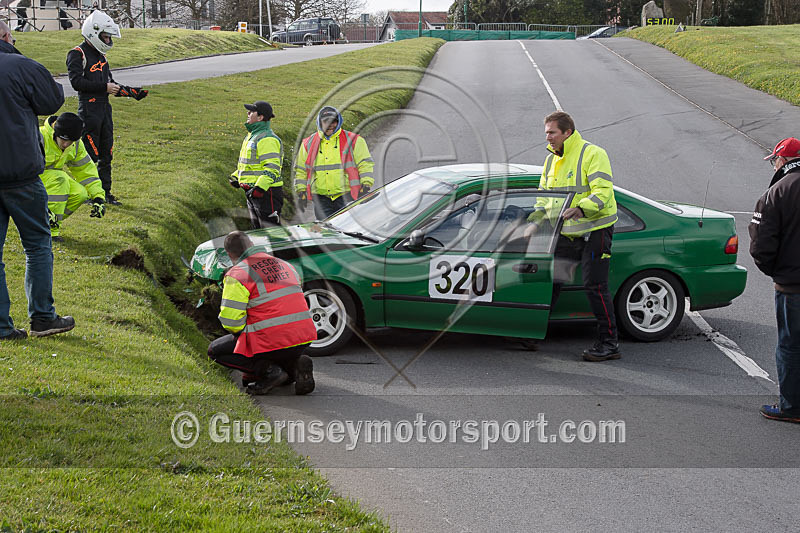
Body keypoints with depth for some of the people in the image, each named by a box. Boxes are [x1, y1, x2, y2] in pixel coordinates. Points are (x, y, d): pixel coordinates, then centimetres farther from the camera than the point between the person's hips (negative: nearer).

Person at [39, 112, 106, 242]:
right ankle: (48, 229, -27)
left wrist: (98, 197, -7)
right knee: (59, 179, -34)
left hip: (52, 180, 6)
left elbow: (86, 170, 5)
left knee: (80, 194, -20)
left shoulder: (76, 144, -6)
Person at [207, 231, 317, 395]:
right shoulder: (285, 265, 15)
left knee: (215, 350, 13)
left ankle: (268, 370, -4)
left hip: (273, 343, -7)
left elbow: (230, 319, -14)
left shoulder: (237, 274, -7)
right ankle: (294, 364, 8)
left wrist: (243, 331, 10)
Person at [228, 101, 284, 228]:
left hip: (265, 192, -11)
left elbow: (272, 168, -23)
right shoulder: (251, 136, 17)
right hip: (252, 192, 11)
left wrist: (260, 187, -30)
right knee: (256, 229, 17)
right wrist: (235, 176, 18)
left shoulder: (267, 139, -17)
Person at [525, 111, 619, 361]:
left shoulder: (592, 154, -13)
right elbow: (544, 196, 19)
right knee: (550, 278, 7)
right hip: (567, 233, 7)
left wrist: (580, 209, -38)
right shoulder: (551, 160, 12)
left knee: (595, 286, -10)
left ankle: (609, 344, -4)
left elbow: (603, 193, -23)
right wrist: (535, 221, 2)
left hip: (595, 229, -7)